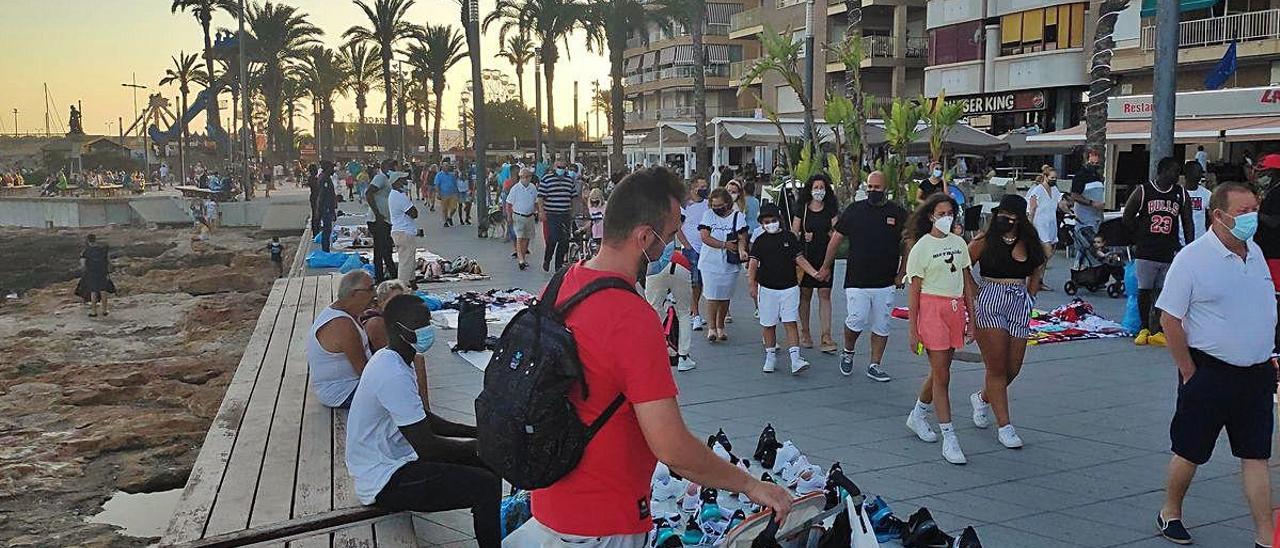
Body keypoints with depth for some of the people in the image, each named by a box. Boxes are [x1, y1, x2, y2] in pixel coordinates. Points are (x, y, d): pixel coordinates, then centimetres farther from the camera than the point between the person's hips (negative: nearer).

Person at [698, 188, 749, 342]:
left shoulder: (738, 216, 1)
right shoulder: (708, 215, 1)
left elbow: (742, 238, -6)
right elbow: (704, 237, -9)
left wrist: (741, 250, -28)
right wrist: (725, 245, -14)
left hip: (730, 264, 1)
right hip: (710, 263, -1)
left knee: (725, 296, 8)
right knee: (712, 296, -5)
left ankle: (720, 326, 23)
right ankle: (712, 327, 4)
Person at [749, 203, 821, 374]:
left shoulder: (789, 237, 3)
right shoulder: (760, 241, 1)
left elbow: (800, 259, 4)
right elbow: (753, 264, -3)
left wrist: (815, 273, -8)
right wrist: (752, 284, -14)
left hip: (789, 288, -1)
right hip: (767, 289, 1)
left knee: (790, 323, -6)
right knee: (769, 325, 9)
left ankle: (795, 359, -11)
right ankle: (770, 356, 23)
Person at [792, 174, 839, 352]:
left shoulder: (831, 209, 6)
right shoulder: (802, 208, 3)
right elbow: (794, 232, 3)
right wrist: (804, 236, -16)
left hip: (825, 257, 0)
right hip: (805, 256, 0)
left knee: (824, 295, -4)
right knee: (805, 294, 7)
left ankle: (826, 337, -5)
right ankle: (805, 332, 20)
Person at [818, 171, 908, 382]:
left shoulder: (899, 213, 4)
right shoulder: (854, 210, 3)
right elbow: (836, 239, 10)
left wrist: (901, 274, 6)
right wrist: (826, 267, 12)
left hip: (885, 283, 2)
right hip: (856, 281, -2)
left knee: (881, 326, 6)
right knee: (857, 321, -10)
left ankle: (875, 366, 18)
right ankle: (848, 353, 18)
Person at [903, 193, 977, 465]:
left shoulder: (959, 243, 11)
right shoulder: (921, 247, -6)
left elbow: (967, 282, 15)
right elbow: (913, 290, -6)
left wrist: (970, 318, 11)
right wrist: (912, 330, -8)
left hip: (956, 309, 6)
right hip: (931, 308, -6)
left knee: (939, 371, 13)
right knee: (942, 375, -6)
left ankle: (918, 416, 36)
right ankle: (949, 438, -2)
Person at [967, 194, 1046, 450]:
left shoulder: (1028, 242, 8)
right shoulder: (985, 240, -4)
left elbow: (1037, 268, 24)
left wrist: (1029, 295, 16)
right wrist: (975, 293, -4)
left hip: (1020, 305, 5)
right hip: (989, 304, -5)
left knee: (1013, 368, 7)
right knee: (997, 367, -4)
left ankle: (982, 398, 36)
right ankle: (1004, 426, 3)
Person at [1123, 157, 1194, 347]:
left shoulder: (1181, 194, 6)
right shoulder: (1142, 191, -2)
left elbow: (1188, 223, 8)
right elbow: (1128, 217, 5)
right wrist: (1141, 236, 4)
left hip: (1169, 252, 2)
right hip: (1146, 252, -2)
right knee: (1144, 290, 4)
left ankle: (1156, 331, 7)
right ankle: (1144, 329, 17)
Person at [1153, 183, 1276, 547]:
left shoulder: (1255, 252, 7)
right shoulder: (1192, 258, -15)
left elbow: (1263, 311, 19)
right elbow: (1170, 319, -14)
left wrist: (1266, 359, 13)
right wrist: (1190, 375, -12)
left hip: (1257, 373, 6)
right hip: (1210, 373, -6)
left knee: (1257, 455, 8)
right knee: (1189, 452, 8)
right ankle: (1170, 514, 29)